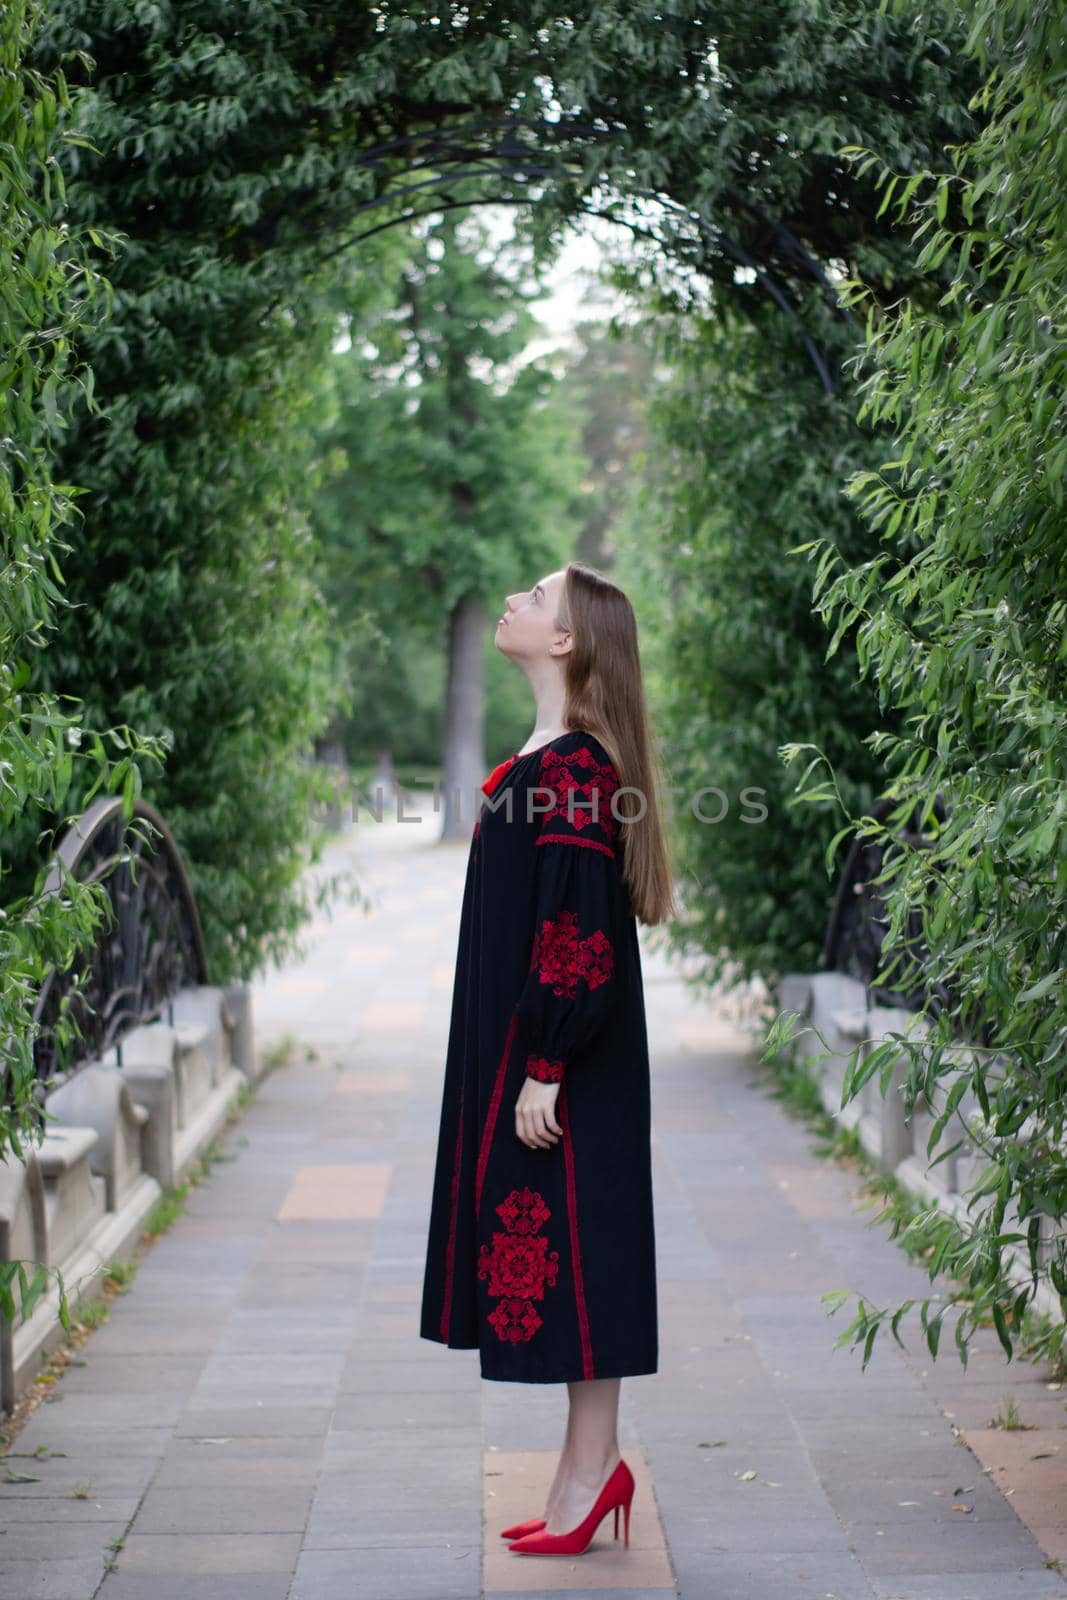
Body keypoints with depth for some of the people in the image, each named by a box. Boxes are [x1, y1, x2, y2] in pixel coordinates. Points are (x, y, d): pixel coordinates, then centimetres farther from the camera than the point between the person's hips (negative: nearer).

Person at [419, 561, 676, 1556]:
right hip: (522, 1046, 10)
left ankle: (591, 1466, 8)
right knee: (550, 1244, 12)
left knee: (568, 1243, -2)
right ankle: (589, 1464, 19)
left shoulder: (573, 768, -17)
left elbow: (578, 927, -21)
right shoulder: (552, 757, 12)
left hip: (560, 1066, -10)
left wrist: (545, 1068, -21)